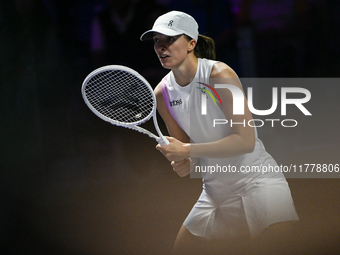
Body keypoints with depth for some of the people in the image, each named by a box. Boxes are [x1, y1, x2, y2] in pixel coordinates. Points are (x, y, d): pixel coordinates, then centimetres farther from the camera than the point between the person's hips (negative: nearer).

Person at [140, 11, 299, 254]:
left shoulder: (219, 75, -18)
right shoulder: (162, 94, 0)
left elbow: (245, 140, -23)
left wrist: (188, 150, -24)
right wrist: (185, 164, -12)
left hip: (256, 178, -6)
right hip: (215, 189, 7)